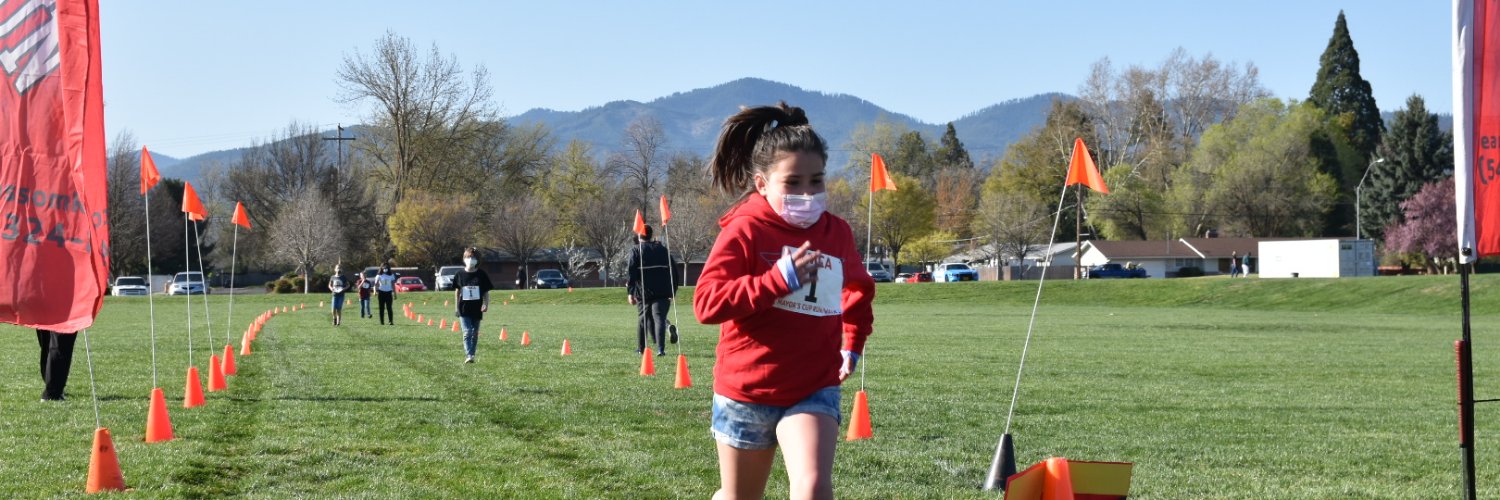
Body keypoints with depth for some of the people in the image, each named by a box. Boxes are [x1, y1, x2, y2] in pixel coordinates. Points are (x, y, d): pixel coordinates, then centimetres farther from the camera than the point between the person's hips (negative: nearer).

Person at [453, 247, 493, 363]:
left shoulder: (482, 275, 1)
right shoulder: (460, 275, 2)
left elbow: (486, 292, 4)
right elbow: (457, 291, 9)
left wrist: (486, 305, -10)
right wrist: (456, 307, 5)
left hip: (477, 309, 1)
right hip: (464, 309, -1)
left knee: (475, 334, 9)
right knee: (467, 332, -12)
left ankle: (472, 355, 19)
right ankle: (468, 355, -19)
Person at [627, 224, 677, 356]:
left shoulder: (636, 251, 1)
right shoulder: (662, 250, 12)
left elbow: (631, 272, -7)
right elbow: (673, 271, 12)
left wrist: (630, 292, -6)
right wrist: (673, 290, 17)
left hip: (643, 292, -1)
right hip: (662, 292, 1)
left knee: (642, 319, 14)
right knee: (659, 318, -5)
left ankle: (640, 348, 24)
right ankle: (660, 348, -20)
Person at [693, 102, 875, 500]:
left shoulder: (837, 233, 3)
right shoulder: (745, 231, -11)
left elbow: (859, 290, 25)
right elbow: (706, 304, -22)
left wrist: (852, 345, 16)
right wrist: (777, 280, -29)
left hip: (814, 388, 2)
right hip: (747, 392, -2)